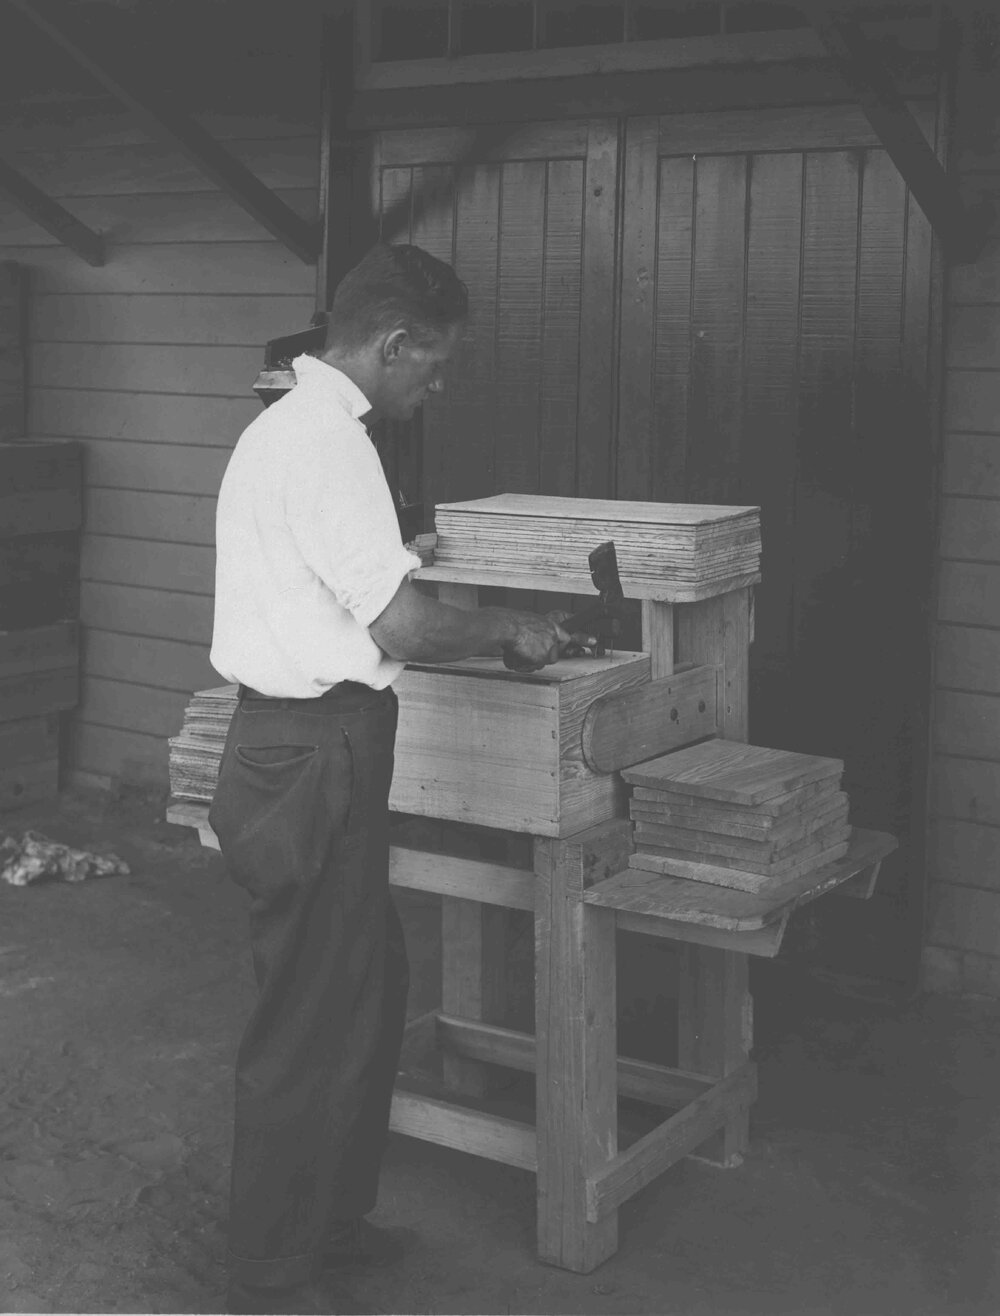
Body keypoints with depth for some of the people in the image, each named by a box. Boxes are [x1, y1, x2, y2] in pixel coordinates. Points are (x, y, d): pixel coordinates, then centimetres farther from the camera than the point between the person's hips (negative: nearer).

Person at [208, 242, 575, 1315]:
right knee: (311, 1026, 2)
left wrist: (485, 628, 17)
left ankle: (329, 1219, 37)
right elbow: (404, 629, -22)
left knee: (369, 992, 21)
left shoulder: (294, 425, 13)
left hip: (305, 751, 10)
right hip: (313, 765, -10)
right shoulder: (325, 442, -19)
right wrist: (506, 632, -5)